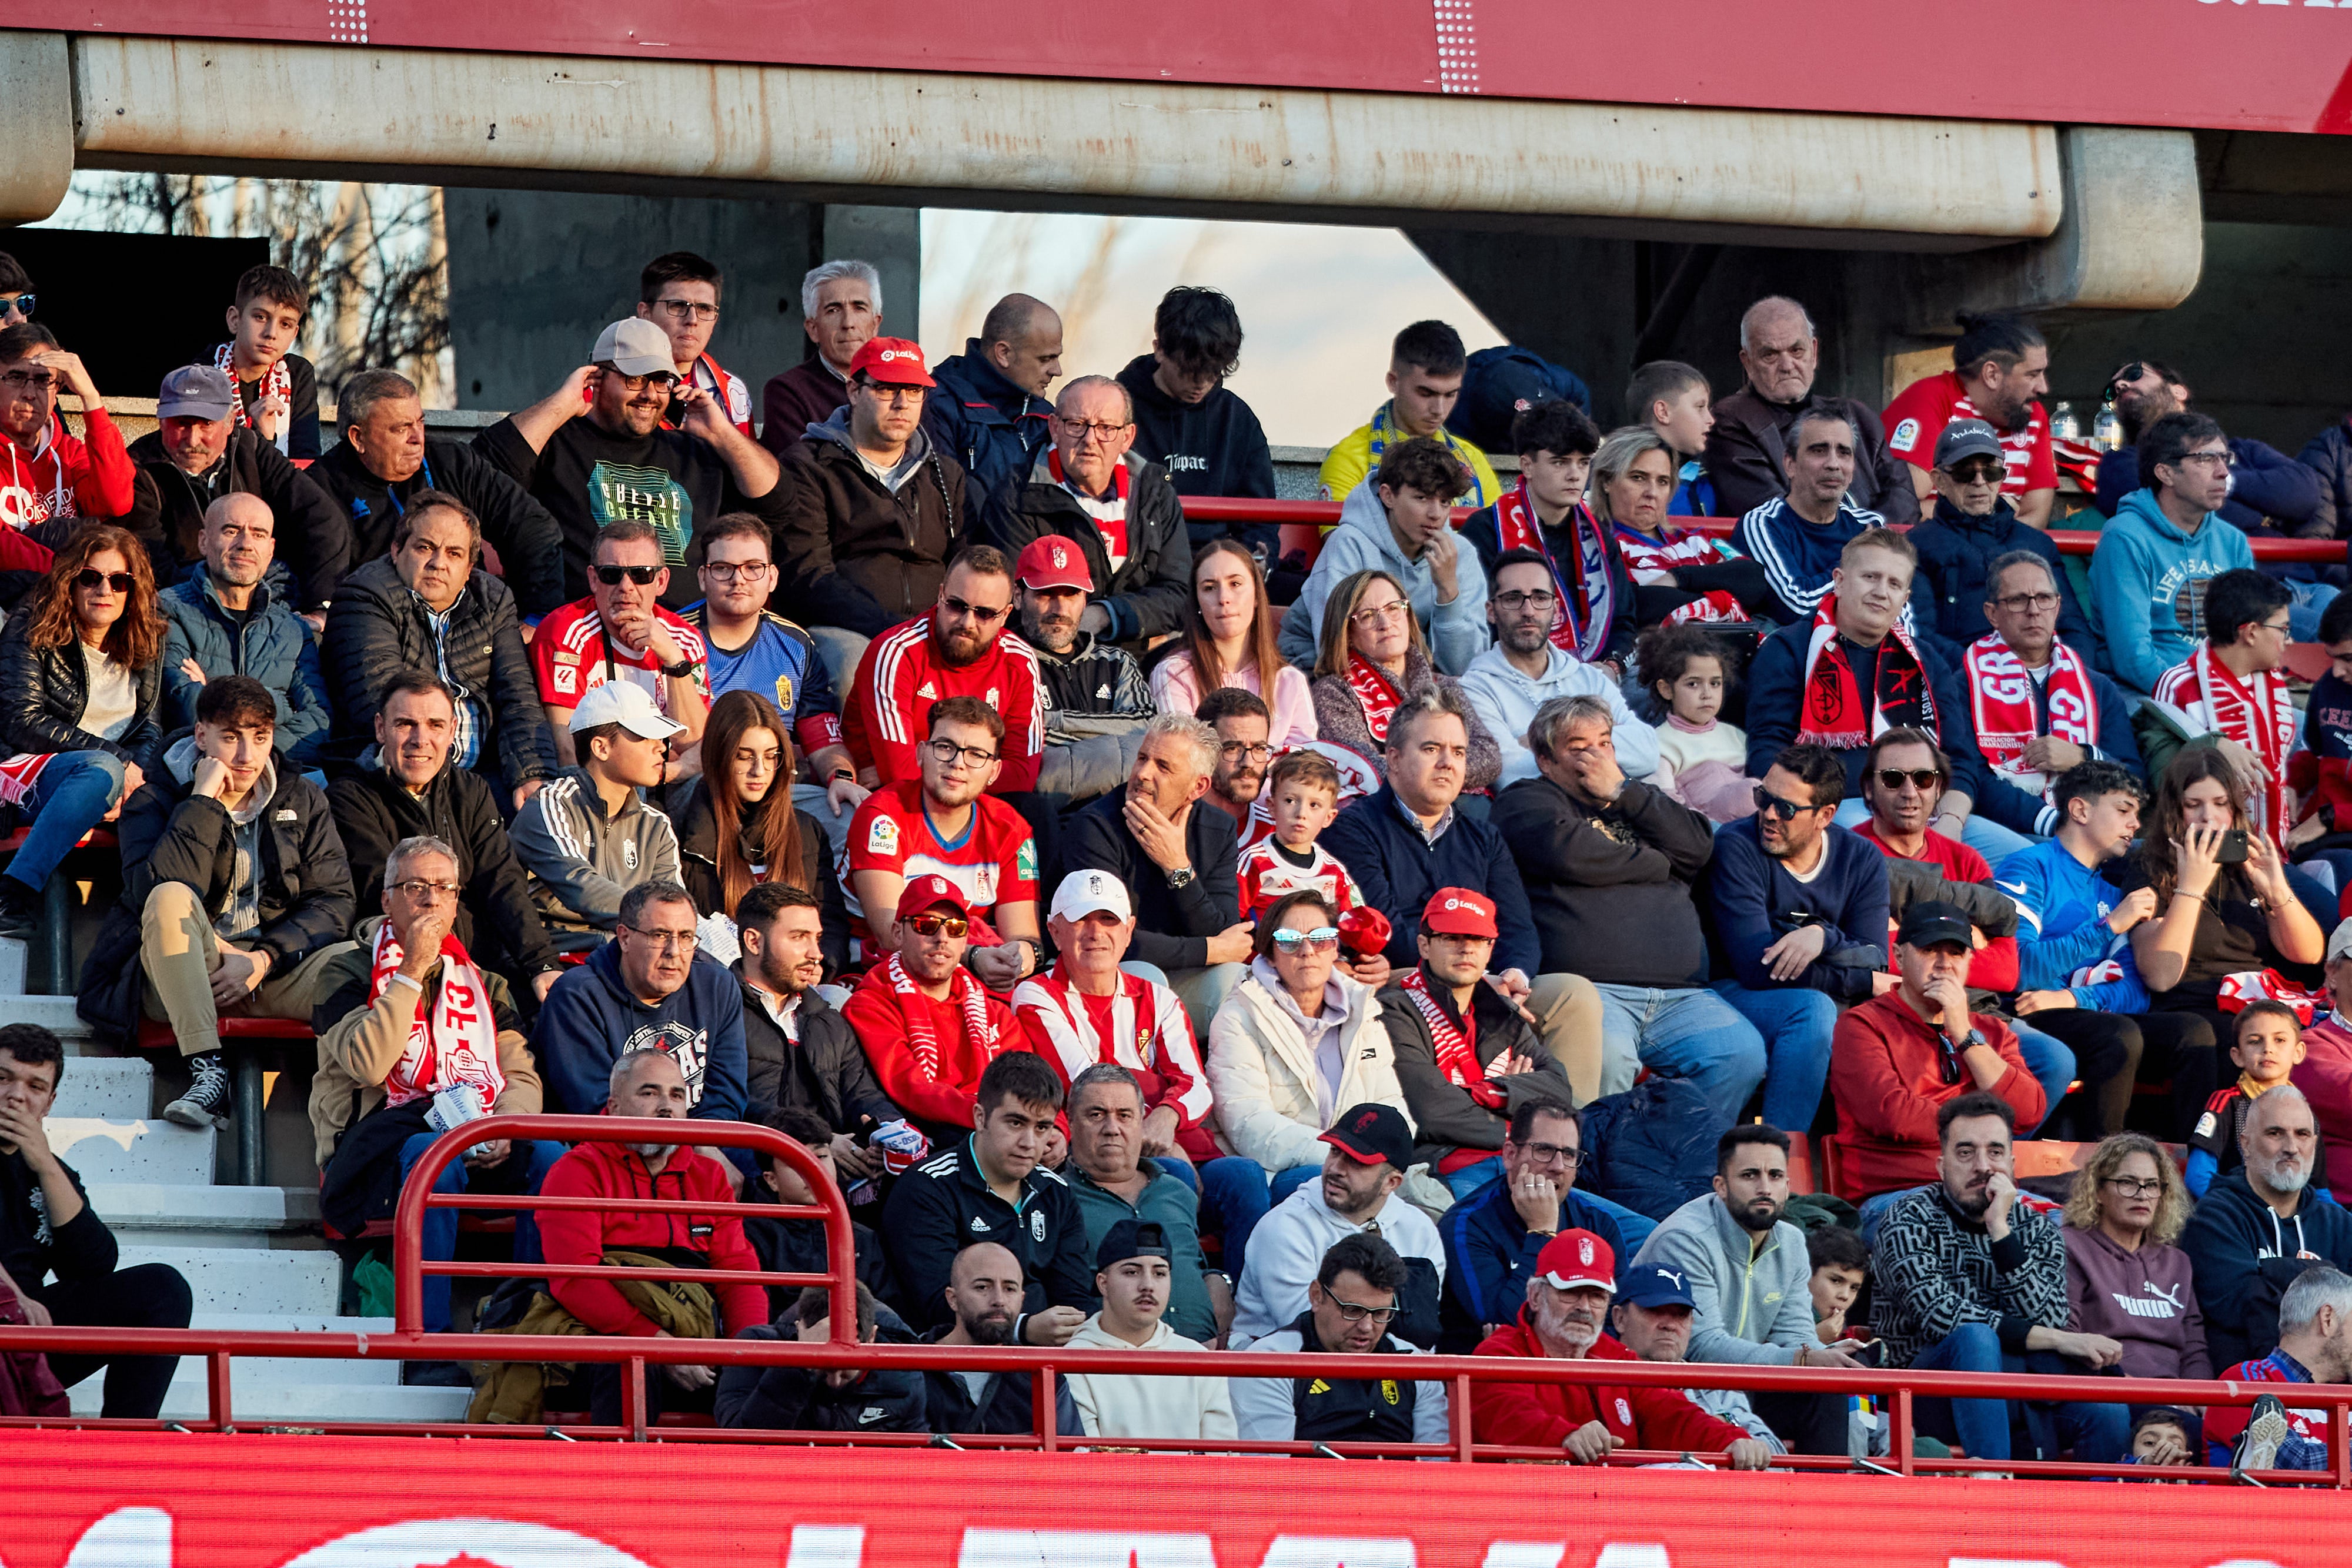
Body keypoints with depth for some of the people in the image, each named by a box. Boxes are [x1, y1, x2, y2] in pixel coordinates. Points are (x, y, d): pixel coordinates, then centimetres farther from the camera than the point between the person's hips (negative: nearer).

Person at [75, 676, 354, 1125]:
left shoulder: (301, 801, 13)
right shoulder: (154, 799, 3)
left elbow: (334, 902, 3)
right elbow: (154, 892, -16)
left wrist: (263, 961, -13)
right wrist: (203, 802, -16)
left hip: (274, 966, 2)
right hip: (182, 978, -2)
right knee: (170, 899, -36)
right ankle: (207, 1073, -42)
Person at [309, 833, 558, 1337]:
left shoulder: (483, 984, 24)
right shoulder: (353, 976, 10)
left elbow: (521, 1075, 14)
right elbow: (368, 1064, -9)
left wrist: (505, 1127, -9)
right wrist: (412, 972, -7)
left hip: (477, 1143, 4)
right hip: (381, 1139, -4)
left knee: (549, 1156, -27)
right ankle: (429, 1337, -41)